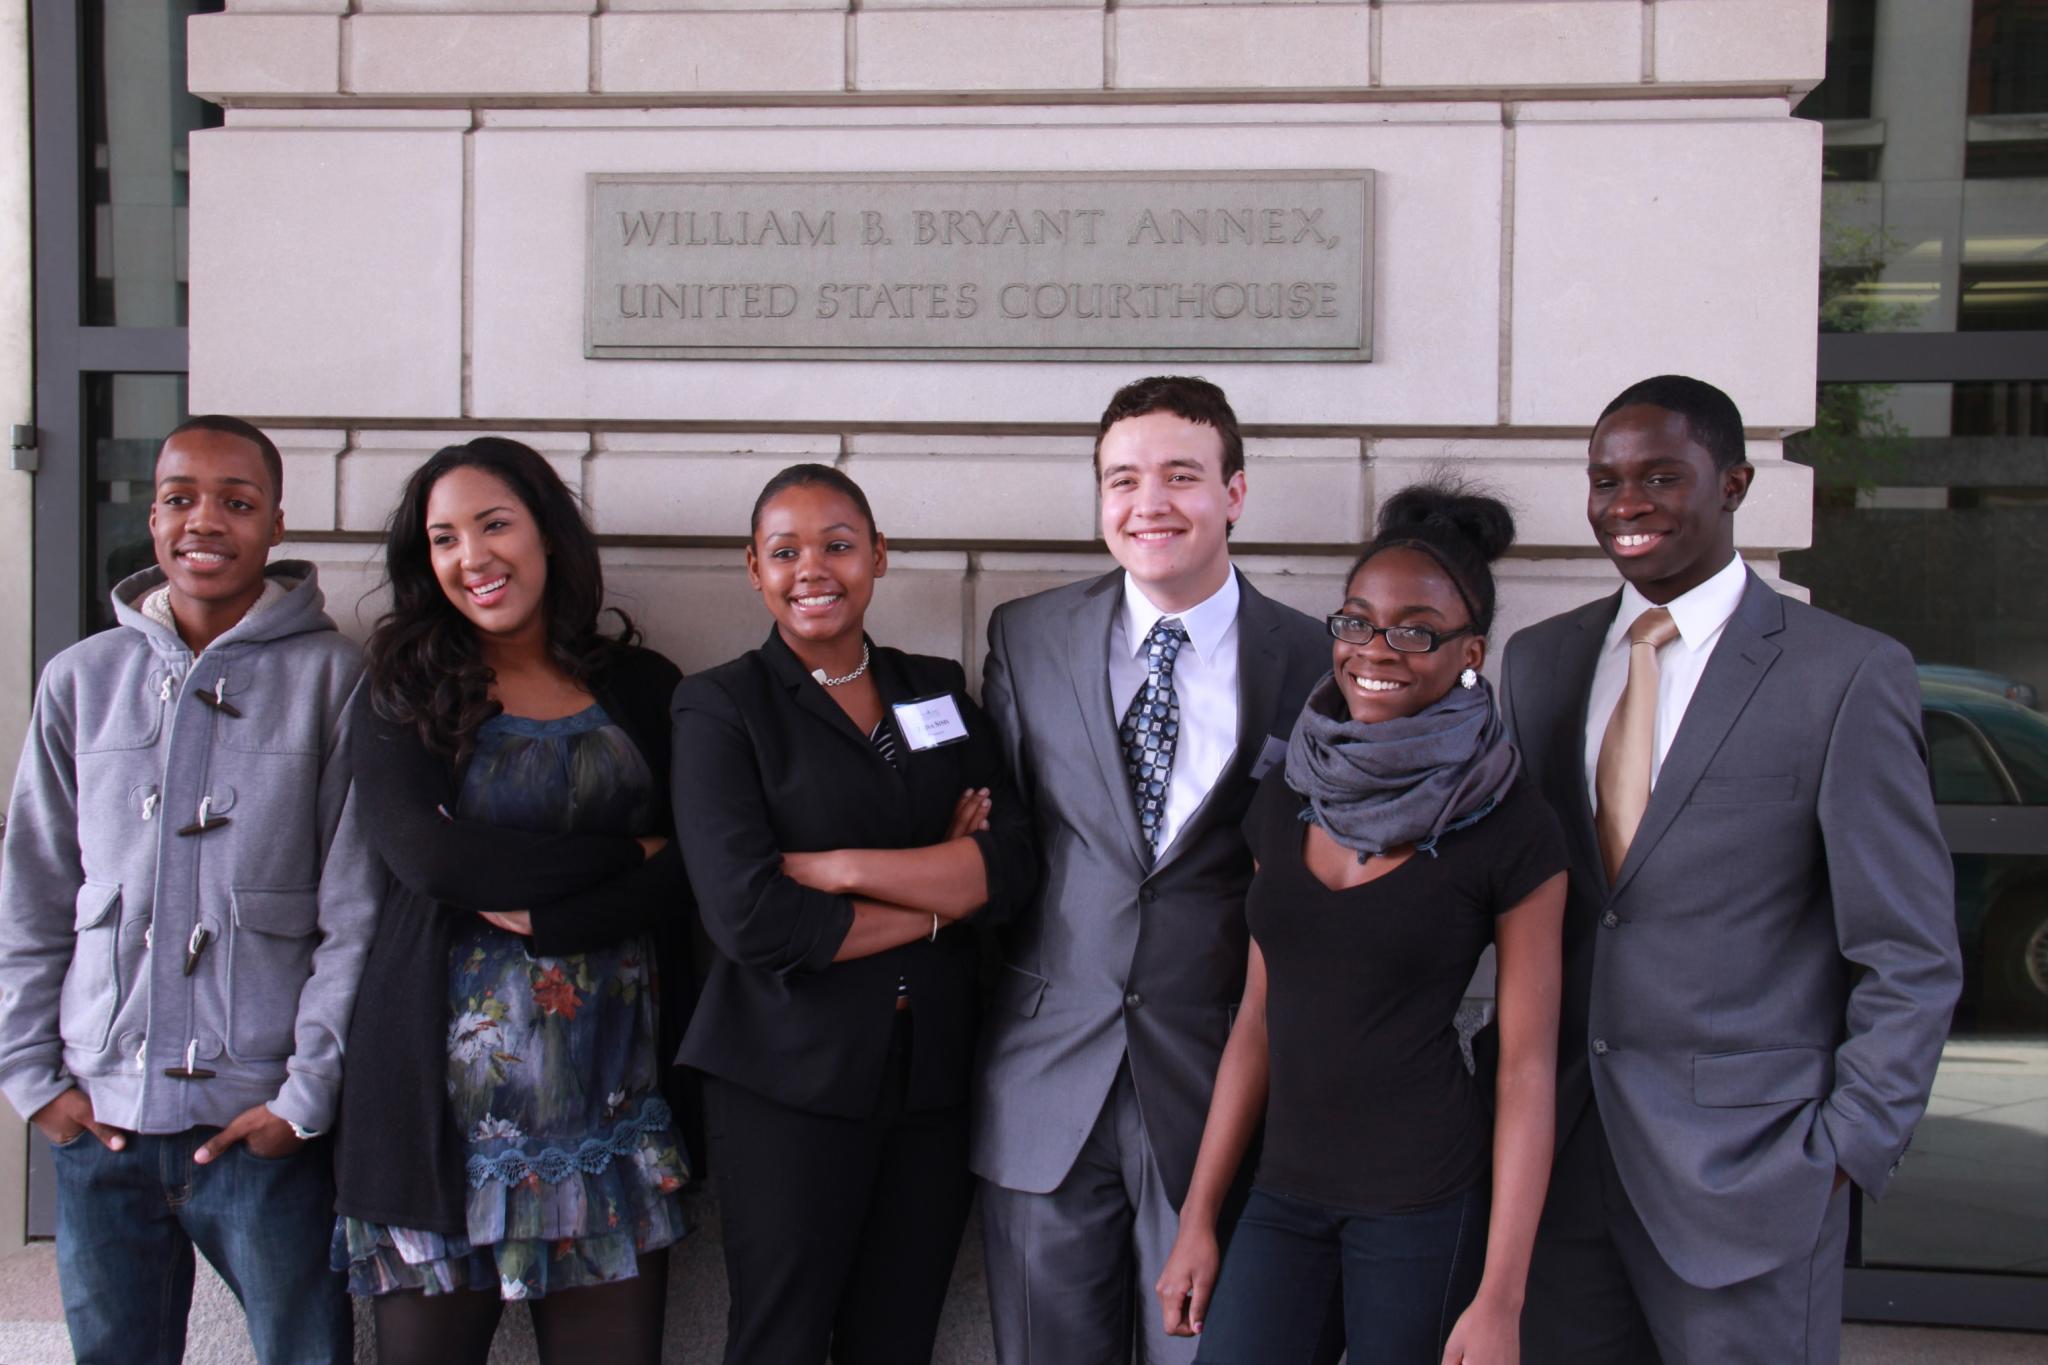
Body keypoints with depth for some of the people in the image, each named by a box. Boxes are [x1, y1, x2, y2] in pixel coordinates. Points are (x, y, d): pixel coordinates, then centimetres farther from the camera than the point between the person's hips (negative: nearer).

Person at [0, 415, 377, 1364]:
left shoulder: (332, 678, -3)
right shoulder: (82, 681, 7)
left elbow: (356, 913, -4)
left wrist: (306, 1096, -8)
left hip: (262, 1124, -3)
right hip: (97, 1120, 3)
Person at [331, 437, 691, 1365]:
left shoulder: (643, 689, 9)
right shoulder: (404, 702, 6)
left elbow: (691, 872, -2)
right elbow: (427, 856, -11)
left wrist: (543, 915, -13)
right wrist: (622, 856, -8)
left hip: (612, 1090, 1)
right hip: (446, 1095, -1)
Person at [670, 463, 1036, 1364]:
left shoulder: (939, 690, 9)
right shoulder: (722, 708, -3)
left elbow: (1011, 866, -4)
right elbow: (751, 919, -16)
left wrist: (841, 866, -14)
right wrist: (940, 895, -9)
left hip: (932, 1078, 4)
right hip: (789, 1082, -4)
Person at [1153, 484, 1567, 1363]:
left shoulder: (1511, 831, -8)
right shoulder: (1286, 800, 6)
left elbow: (1527, 1069, -8)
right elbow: (1259, 1013, 10)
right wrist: (1198, 1217, 8)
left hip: (1424, 1205, -4)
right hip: (1284, 1192, 4)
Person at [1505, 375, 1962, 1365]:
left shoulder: (1847, 675, -8)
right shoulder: (1539, 661, 7)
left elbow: (1911, 959, -6)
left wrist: (1844, 1154, -9)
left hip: (1745, 1163, -4)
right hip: (1561, 1147, 4)